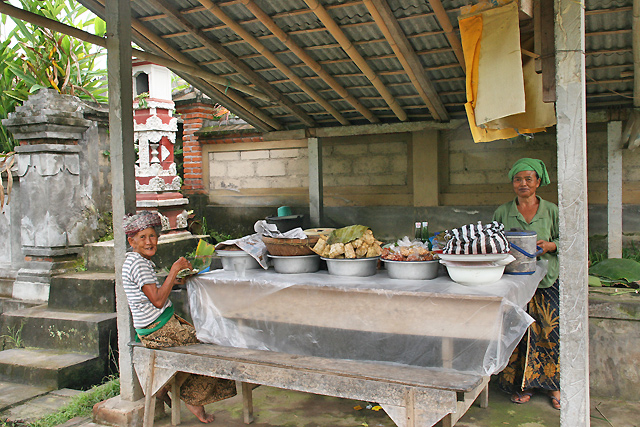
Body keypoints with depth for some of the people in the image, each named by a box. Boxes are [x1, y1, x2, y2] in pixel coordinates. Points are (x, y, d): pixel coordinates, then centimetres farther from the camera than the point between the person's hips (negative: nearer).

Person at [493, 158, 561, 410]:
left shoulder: (551, 211, 7)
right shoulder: (502, 213, 8)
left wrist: (550, 245, -11)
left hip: (547, 281, 0)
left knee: (551, 331, -2)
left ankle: (553, 385, 16)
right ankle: (522, 384, 15)